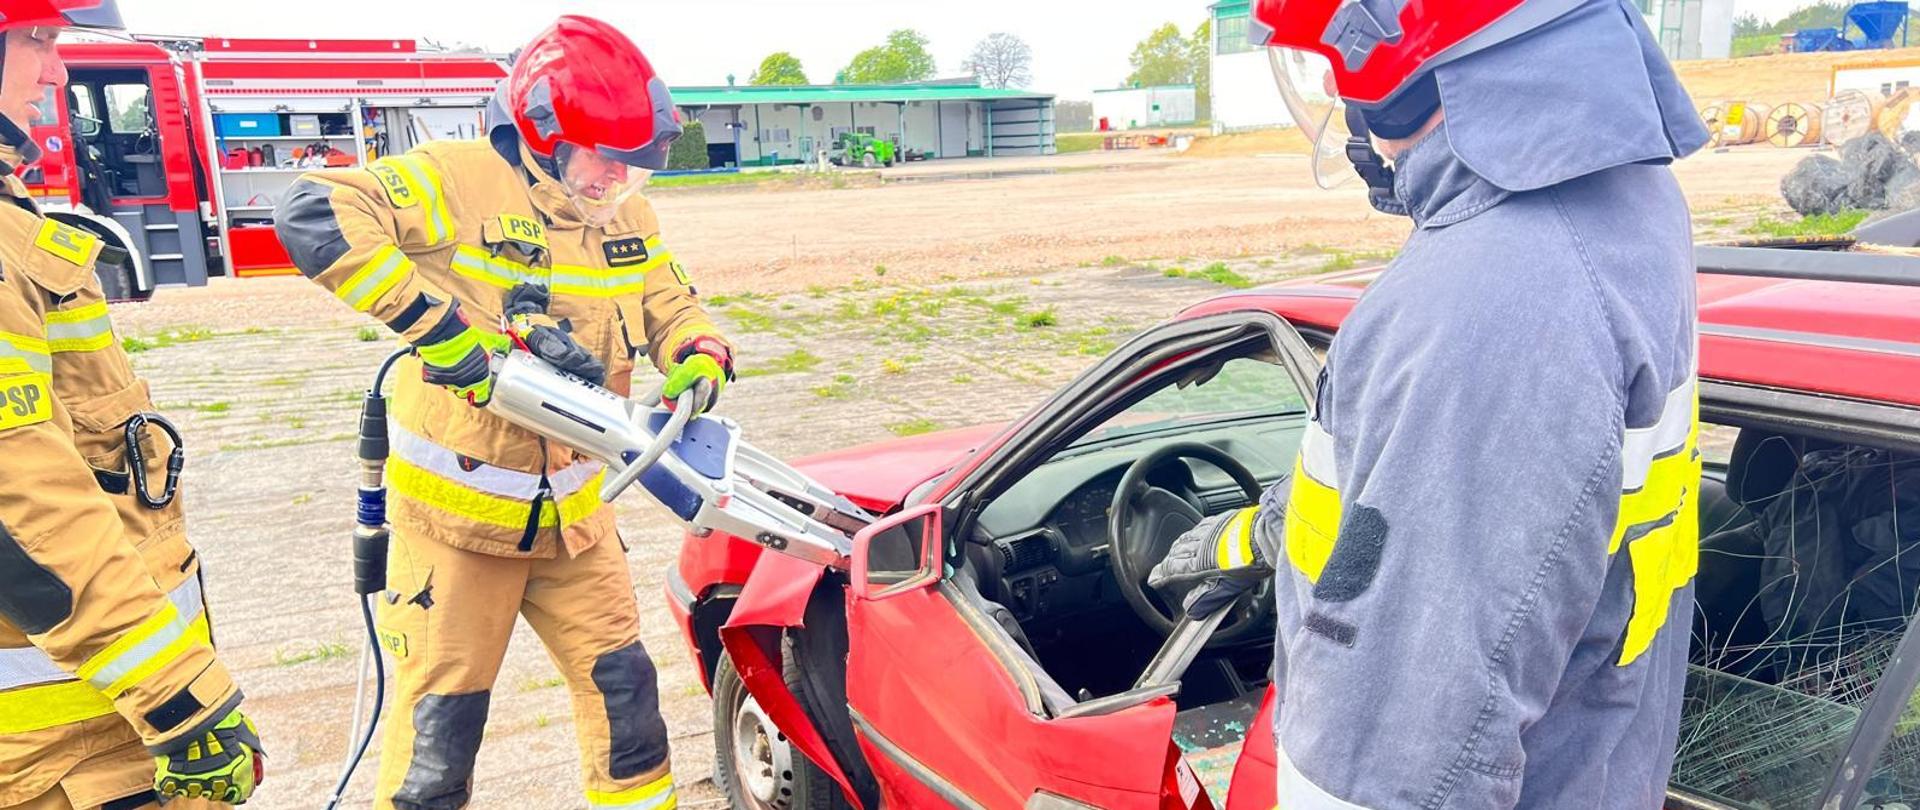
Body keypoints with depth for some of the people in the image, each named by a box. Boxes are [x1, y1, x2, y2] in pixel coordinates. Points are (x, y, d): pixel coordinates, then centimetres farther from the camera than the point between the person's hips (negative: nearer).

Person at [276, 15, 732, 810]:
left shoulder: (625, 216, 3)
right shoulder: (464, 179, -17)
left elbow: (673, 308, 10)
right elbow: (314, 213, -28)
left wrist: (700, 357, -13)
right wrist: (442, 326, -32)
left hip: (571, 511, 6)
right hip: (456, 510, -5)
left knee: (623, 686, 11)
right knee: (442, 715, 5)